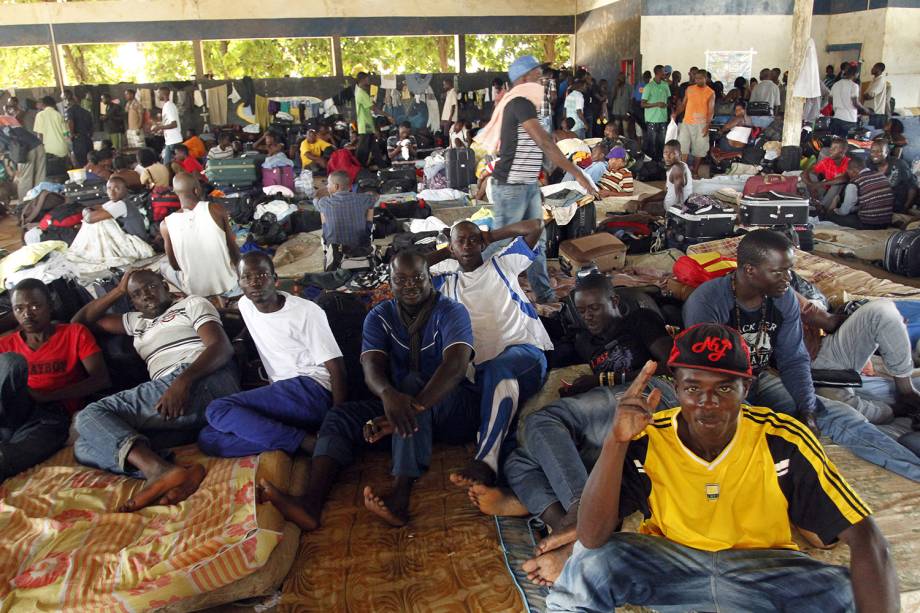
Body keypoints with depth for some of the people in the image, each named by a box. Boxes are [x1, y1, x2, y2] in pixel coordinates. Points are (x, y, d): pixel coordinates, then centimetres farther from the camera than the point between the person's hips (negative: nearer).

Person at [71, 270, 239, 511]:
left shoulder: (192, 303, 17)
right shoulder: (137, 321, 37)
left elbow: (222, 347, -2)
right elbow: (81, 321, 41)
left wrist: (183, 381, -18)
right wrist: (119, 290, 33)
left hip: (205, 382, -6)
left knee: (90, 416, -19)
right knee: (85, 447, -11)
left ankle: (159, 471, -46)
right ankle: (163, 473, -40)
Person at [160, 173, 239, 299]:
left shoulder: (166, 224, -13)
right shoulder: (217, 210, -16)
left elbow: (175, 265, -1)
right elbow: (234, 252, -6)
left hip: (195, 291, 0)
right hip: (227, 284, 0)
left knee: (164, 266, 31)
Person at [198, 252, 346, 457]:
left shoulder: (307, 311, -6)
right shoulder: (245, 305, 15)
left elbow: (336, 366, -11)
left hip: (310, 390, -8)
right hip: (280, 396, 8)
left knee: (217, 410, -22)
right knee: (207, 439, -14)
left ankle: (306, 441, -27)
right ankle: (305, 440, -24)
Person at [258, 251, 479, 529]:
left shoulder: (451, 311, -10)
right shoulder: (379, 316, 3)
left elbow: (456, 365, -27)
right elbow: (372, 367, -14)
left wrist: (413, 406, -42)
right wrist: (388, 394, -40)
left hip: (454, 408, -4)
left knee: (412, 382, -34)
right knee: (340, 416, -15)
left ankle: (400, 496, -46)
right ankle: (310, 504, -38)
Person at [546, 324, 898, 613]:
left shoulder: (783, 442, -20)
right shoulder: (646, 442, -20)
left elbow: (864, 536, -19)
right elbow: (591, 538, -27)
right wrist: (617, 440, -39)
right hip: (667, 559, -1)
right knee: (589, 563, -28)